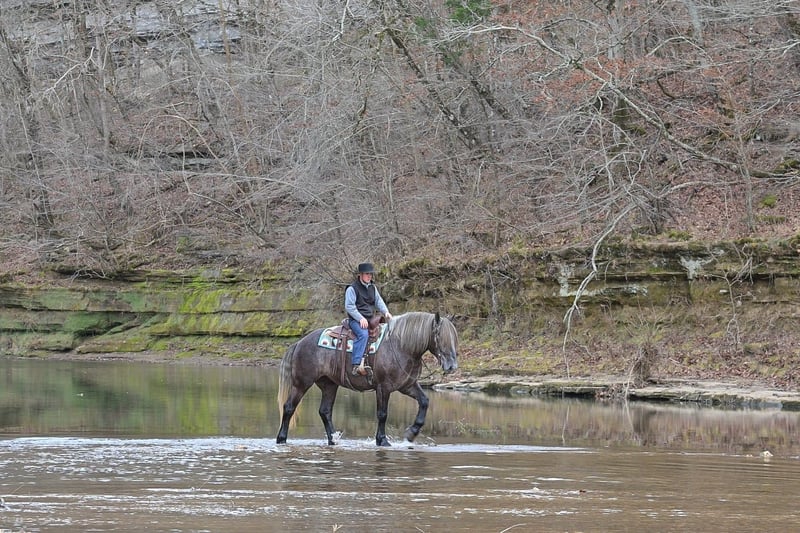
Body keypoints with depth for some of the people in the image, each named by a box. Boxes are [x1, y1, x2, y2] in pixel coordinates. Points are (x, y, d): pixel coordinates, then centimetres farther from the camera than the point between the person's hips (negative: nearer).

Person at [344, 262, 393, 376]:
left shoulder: (372, 288, 18)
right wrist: (360, 318, -21)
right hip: (355, 319, -8)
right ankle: (356, 365, -42)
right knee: (363, 334, -34)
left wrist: (386, 312, -6)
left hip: (370, 318, 8)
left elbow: (379, 301, 15)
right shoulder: (352, 288, -6)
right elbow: (349, 306, -12)